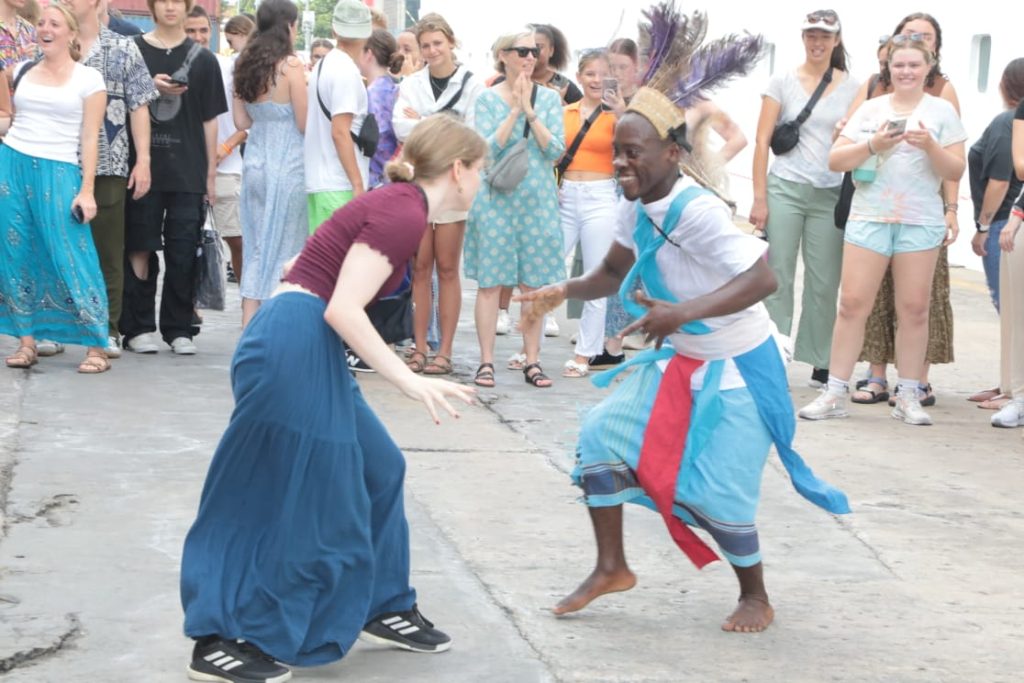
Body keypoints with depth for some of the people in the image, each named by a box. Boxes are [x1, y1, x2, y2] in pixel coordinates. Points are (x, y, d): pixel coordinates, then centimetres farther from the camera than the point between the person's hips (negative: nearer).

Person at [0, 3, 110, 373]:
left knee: (71, 259, -9)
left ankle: (96, 346, -4)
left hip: (58, 172, -4)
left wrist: (87, 190, -8)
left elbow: (90, 138, -3)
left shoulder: (88, 79, 0)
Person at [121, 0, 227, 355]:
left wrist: (211, 173, 5)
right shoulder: (133, 50, 5)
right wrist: (150, 87, -13)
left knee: (183, 254, 1)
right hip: (142, 167, -1)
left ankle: (179, 329, 8)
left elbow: (209, 120, 9)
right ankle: (138, 327, 8)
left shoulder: (202, 59, 8)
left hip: (188, 172, 1)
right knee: (140, 249, 1)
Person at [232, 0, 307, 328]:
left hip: (254, 162, 6)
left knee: (256, 247, 11)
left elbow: (242, 121, 8)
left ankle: (248, 329, 9)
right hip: (287, 164, -6)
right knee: (284, 249, 3)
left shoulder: (245, 65, 6)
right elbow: (305, 124, -11)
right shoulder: (290, 66, -12)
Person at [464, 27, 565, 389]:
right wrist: (514, 111, -14)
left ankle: (532, 361, 11)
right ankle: (486, 362, 4)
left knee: (534, 283, 4)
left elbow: (556, 150, -4)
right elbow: (487, 149, -9)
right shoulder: (487, 99, 1)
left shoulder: (549, 98, 5)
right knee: (490, 282, -1)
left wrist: (530, 113, -13)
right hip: (496, 199, -2)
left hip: (537, 199, 2)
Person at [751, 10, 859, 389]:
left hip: (831, 196, 1)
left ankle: (822, 366, 10)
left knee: (824, 283, 3)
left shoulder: (852, 88, 7)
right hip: (785, 188, -1)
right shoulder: (783, 82, 4)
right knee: (778, 278, -2)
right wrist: (759, 198, -5)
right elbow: (762, 140, 1)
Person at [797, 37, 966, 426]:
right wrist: (872, 145, -12)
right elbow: (835, 161, 4)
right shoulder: (870, 109, 10)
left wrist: (931, 147, -16)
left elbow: (955, 171, 2)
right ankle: (835, 394, 1)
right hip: (869, 217, 1)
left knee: (913, 309, 2)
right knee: (852, 304, -3)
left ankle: (908, 397, 9)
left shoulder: (942, 111, 6)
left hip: (920, 222, -1)